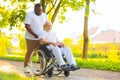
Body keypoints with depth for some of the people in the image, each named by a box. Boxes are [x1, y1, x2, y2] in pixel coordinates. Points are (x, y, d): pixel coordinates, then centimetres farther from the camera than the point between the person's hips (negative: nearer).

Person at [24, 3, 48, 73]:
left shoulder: (44, 15, 7)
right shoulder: (30, 15, -10)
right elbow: (27, 26, -17)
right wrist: (34, 35, -23)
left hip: (40, 38, 4)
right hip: (31, 37, -4)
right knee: (29, 52, 1)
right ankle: (26, 66, 15)